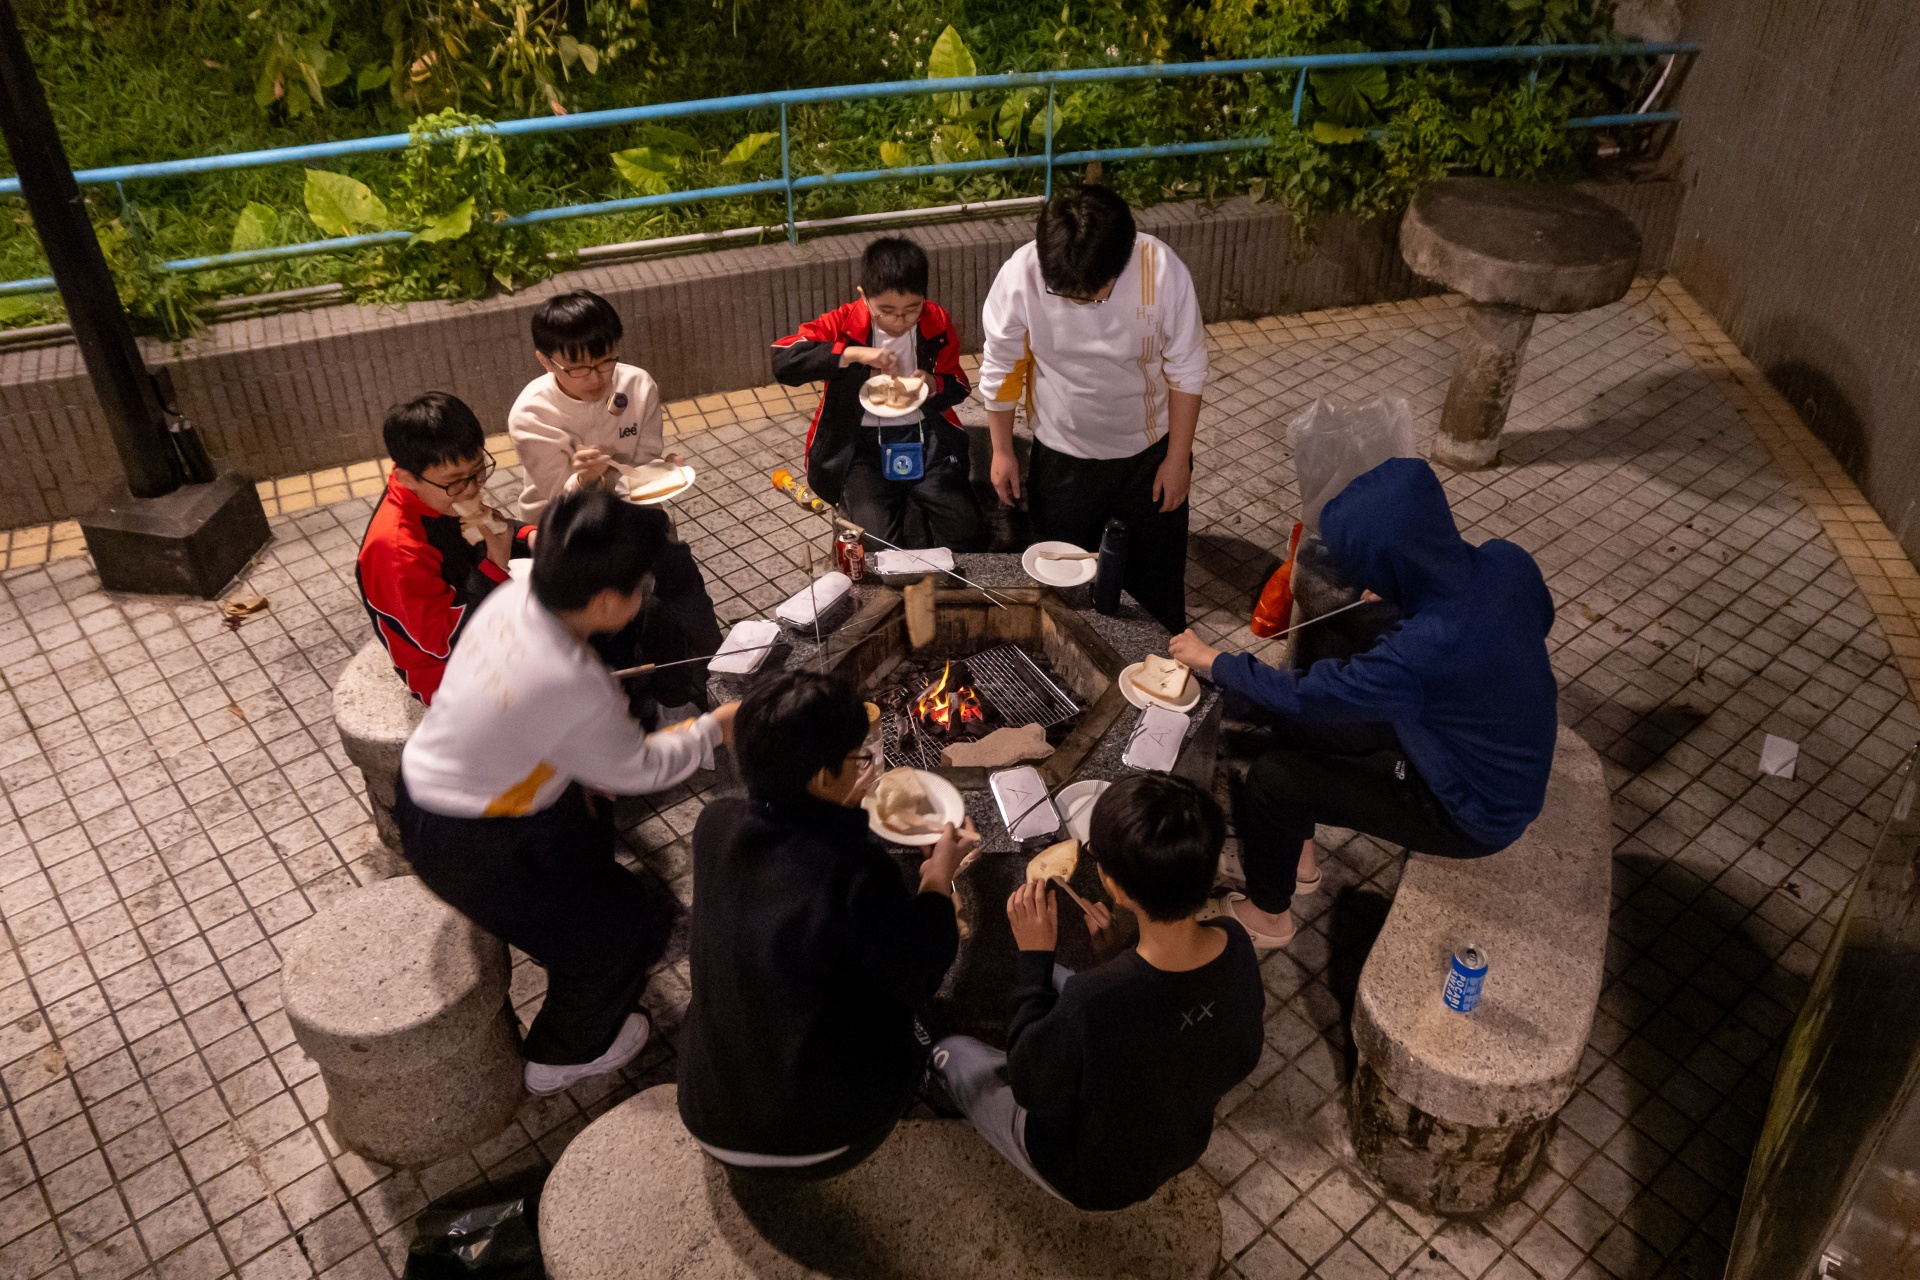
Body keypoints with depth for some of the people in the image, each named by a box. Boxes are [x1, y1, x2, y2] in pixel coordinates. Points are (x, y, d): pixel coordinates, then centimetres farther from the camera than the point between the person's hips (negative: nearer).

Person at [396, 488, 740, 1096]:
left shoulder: (516, 594, -14)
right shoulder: (571, 687, -36)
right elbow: (638, 769, -18)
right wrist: (713, 728, -4)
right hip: (464, 846, -8)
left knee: (589, 815, 32)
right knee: (634, 923, 6)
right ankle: (563, 1056, 31)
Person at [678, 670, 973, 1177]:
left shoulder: (713, 826, -11)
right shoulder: (856, 866, -28)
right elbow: (917, 979, -14)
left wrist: (839, 812, 12)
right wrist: (939, 877, -3)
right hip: (819, 1141, -5)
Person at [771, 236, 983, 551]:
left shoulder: (938, 323, -1)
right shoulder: (844, 323, -10)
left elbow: (958, 387, 12)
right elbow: (781, 359, -23)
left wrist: (933, 385, -13)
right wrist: (852, 353, -32)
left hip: (925, 438, 3)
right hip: (861, 444, -2)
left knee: (967, 536, -16)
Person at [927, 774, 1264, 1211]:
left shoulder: (1093, 1001, -45)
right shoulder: (1236, 946, -26)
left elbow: (1028, 1085, -23)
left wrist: (1033, 954, -20)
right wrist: (1123, 946, -9)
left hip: (1094, 1180, -5)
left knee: (950, 1052, 18)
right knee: (1053, 978, 20)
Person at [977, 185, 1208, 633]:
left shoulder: (1163, 270, -27)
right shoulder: (1020, 276, -26)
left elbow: (1186, 371, -13)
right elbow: (1001, 368, -9)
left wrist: (1177, 458, -7)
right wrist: (1002, 452, -1)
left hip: (1149, 452, 0)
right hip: (1063, 457, 0)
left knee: (1157, 578, 19)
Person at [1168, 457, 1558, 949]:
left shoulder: (1417, 654, -40)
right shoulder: (1508, 561, -17)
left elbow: (1300, 694, -25)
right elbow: (1540, 619, 8)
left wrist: (1212, 661, -8)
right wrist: (1405, 595, 0)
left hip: (1475, 817, -8)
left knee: (1271, 780, -5)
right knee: (1296, 722, 10)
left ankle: (1267, 915, 23)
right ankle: (1296, 856, 34)